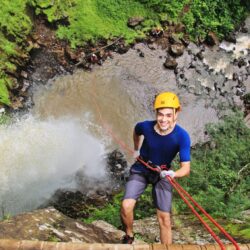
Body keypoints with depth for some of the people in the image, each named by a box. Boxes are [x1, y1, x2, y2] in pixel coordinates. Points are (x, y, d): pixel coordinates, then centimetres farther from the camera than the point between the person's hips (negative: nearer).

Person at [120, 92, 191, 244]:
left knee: (165, 218, -1)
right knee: (126, 206, -19)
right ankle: (129, 236, 10)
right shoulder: (146, 127, -24)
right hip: (141, 170, 0)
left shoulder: (182, 136, -28)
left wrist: (173, 174, -47)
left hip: (163, 174, 0)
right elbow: (136, 131, 4)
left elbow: (186, 168, -28)